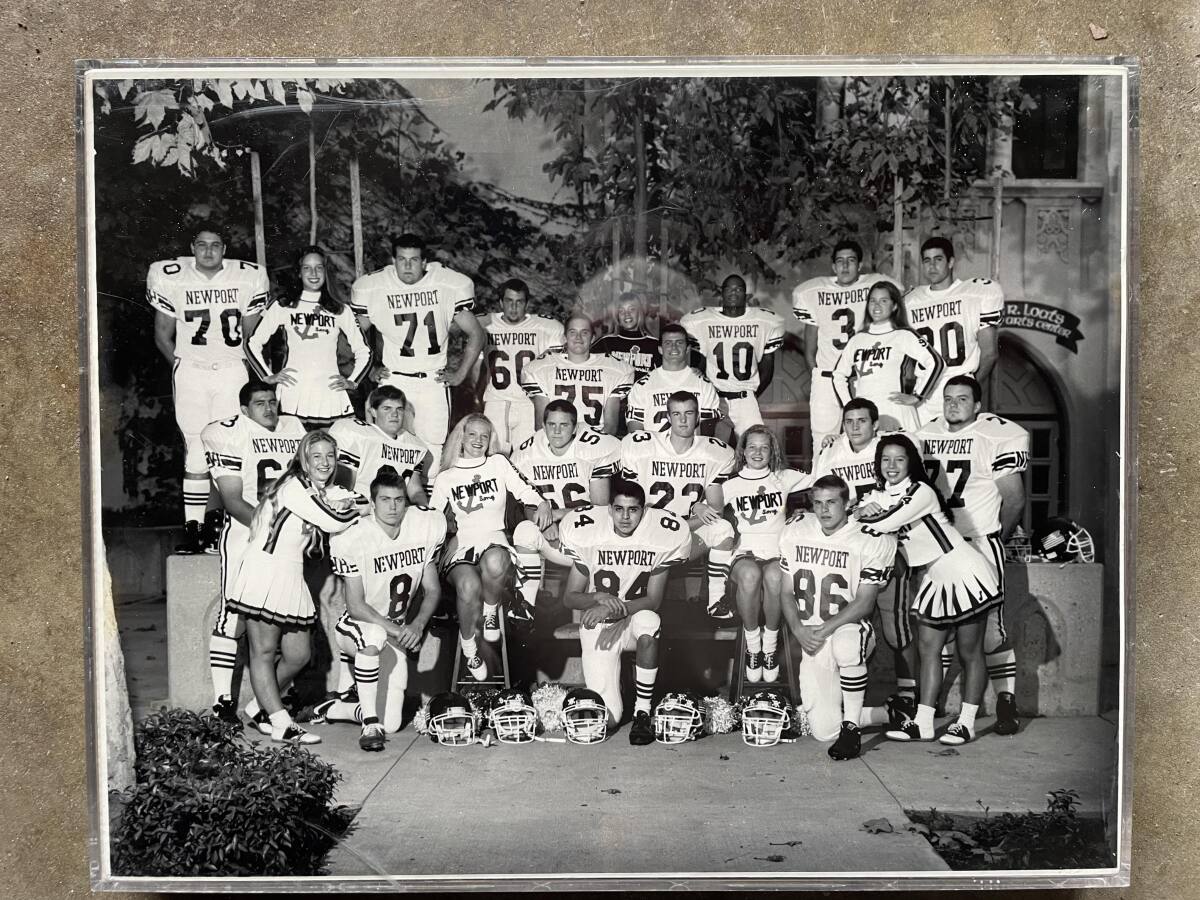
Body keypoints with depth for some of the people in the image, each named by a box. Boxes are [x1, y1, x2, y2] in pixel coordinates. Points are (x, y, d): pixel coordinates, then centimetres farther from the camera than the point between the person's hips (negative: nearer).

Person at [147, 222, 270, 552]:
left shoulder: (247, 278, 1)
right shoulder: (170, 278, 0)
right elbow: (163, 334, 9)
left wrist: (246, 364, 7)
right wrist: (182, 366, 5)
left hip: (232, 370, 1)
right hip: (190, 372, -1)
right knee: (197, 448, -7)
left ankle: (214, 517, 7)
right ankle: (192, 525, -4)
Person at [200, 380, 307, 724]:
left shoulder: (294, 429, 12)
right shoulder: (230, 435, -6)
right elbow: (232, 500, -11)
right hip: (245, 533, -5)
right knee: (234, 615, -11)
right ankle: (223, 701, -5)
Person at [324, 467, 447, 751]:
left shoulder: (425, 528, -8)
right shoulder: (353, 539, -20)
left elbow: (433, 590, -2)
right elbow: (355, 606, -19)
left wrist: (416, 625, -19)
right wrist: (394, 629, -29)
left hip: (398, 634, 4)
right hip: (354, 628, -4)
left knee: (392, 724, -3)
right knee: (374, 636, -41)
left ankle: (332, 709, 24)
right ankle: (370, 724, -26)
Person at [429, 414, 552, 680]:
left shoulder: (499, 463, 13)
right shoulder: (445, 477, 12)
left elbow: (525, 491, 6)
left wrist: (542, 503, -15)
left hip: (494, 539, 0)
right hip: (461, 543, 0)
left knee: (495, 563, -39)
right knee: (469, 586, -34)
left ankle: (491, 610, -6)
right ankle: (467, 645, -8)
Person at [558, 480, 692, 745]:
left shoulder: (661, 535, -11)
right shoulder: (587, 534, -10)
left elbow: (653, 600, -12)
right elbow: (569, 597, -4)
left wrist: (615, 609, -28)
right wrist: (598, 598, -26)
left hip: (636, 620, 1)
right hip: (598, 625, 0)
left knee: (649, 621, -39)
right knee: (607, 719, -14)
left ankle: (643, 713, -23)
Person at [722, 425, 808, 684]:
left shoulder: (783, 478, 14)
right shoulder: (731, 485, 14)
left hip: (777, 551, 0)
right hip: (745, 552, 0)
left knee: (774, 576, -37)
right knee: (749, 575, -37)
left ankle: (771, 645, -17)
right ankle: (752, 646, -18)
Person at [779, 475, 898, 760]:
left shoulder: (872, 541, -7)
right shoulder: (795, 532, 5)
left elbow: (865, 603, -10)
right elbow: (786, 592, 8)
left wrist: (826, 629, -20)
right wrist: (799, 630, -9)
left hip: (850, 627, -3)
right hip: (811, 641, 4)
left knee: (845, 644, -42)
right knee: (824, 731, -6)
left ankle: (851, 726, -21)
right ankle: (887, 714, 23)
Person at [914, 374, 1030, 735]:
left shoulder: (1000, 435, -7)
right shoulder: (925, 435, 10)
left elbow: (1014, 499, -3)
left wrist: (998, 536, 5)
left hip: (979, 544, -5)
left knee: (990, 629, -7)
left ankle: (1006, 703, 1)